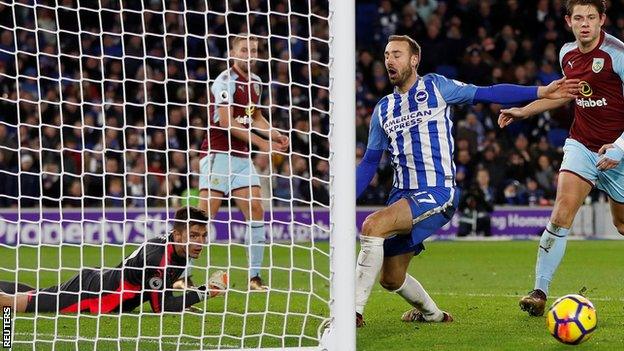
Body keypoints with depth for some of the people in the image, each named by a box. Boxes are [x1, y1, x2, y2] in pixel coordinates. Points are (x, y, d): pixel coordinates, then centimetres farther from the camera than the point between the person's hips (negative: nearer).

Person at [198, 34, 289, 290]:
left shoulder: (255, 82, 13)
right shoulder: (225, 81, -11)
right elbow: (227, 122, -18)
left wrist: (275, 135, 8)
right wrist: (261, 142, -19)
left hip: (242, 157, 7)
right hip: (218, 155, -7)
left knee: (255, 211, -2)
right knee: (205, 215, -10)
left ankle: (254, 277, 3)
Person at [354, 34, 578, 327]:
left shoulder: (435, 87, 1)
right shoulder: (383, 110, 15)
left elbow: (488, 94, 0)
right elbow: (369, 163, 19)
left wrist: (541, 92, -8)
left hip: (437, 194, -6)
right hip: (402, 194, 6)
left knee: (373, 226, -29)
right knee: (390, 279, 7)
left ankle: (353, 311, -26)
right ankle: (432, 314, 36)